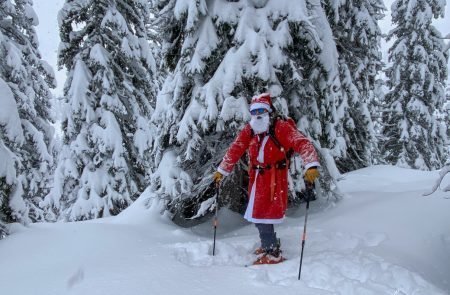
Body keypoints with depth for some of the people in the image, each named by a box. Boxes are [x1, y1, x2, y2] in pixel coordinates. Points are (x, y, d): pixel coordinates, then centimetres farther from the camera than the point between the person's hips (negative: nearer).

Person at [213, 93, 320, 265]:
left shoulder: (281, 128, -15)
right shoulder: (248, 131, 2)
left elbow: (302, 144, -24)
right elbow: (235, 150, 11)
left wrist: (311, 165, -38)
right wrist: (222, 170, 13)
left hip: (274, 178, -6)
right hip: (256, 178, 6)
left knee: (263, 215, -8)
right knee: (257, 213, 14)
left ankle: (273, 253, 5)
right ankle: (270, 243, 35)